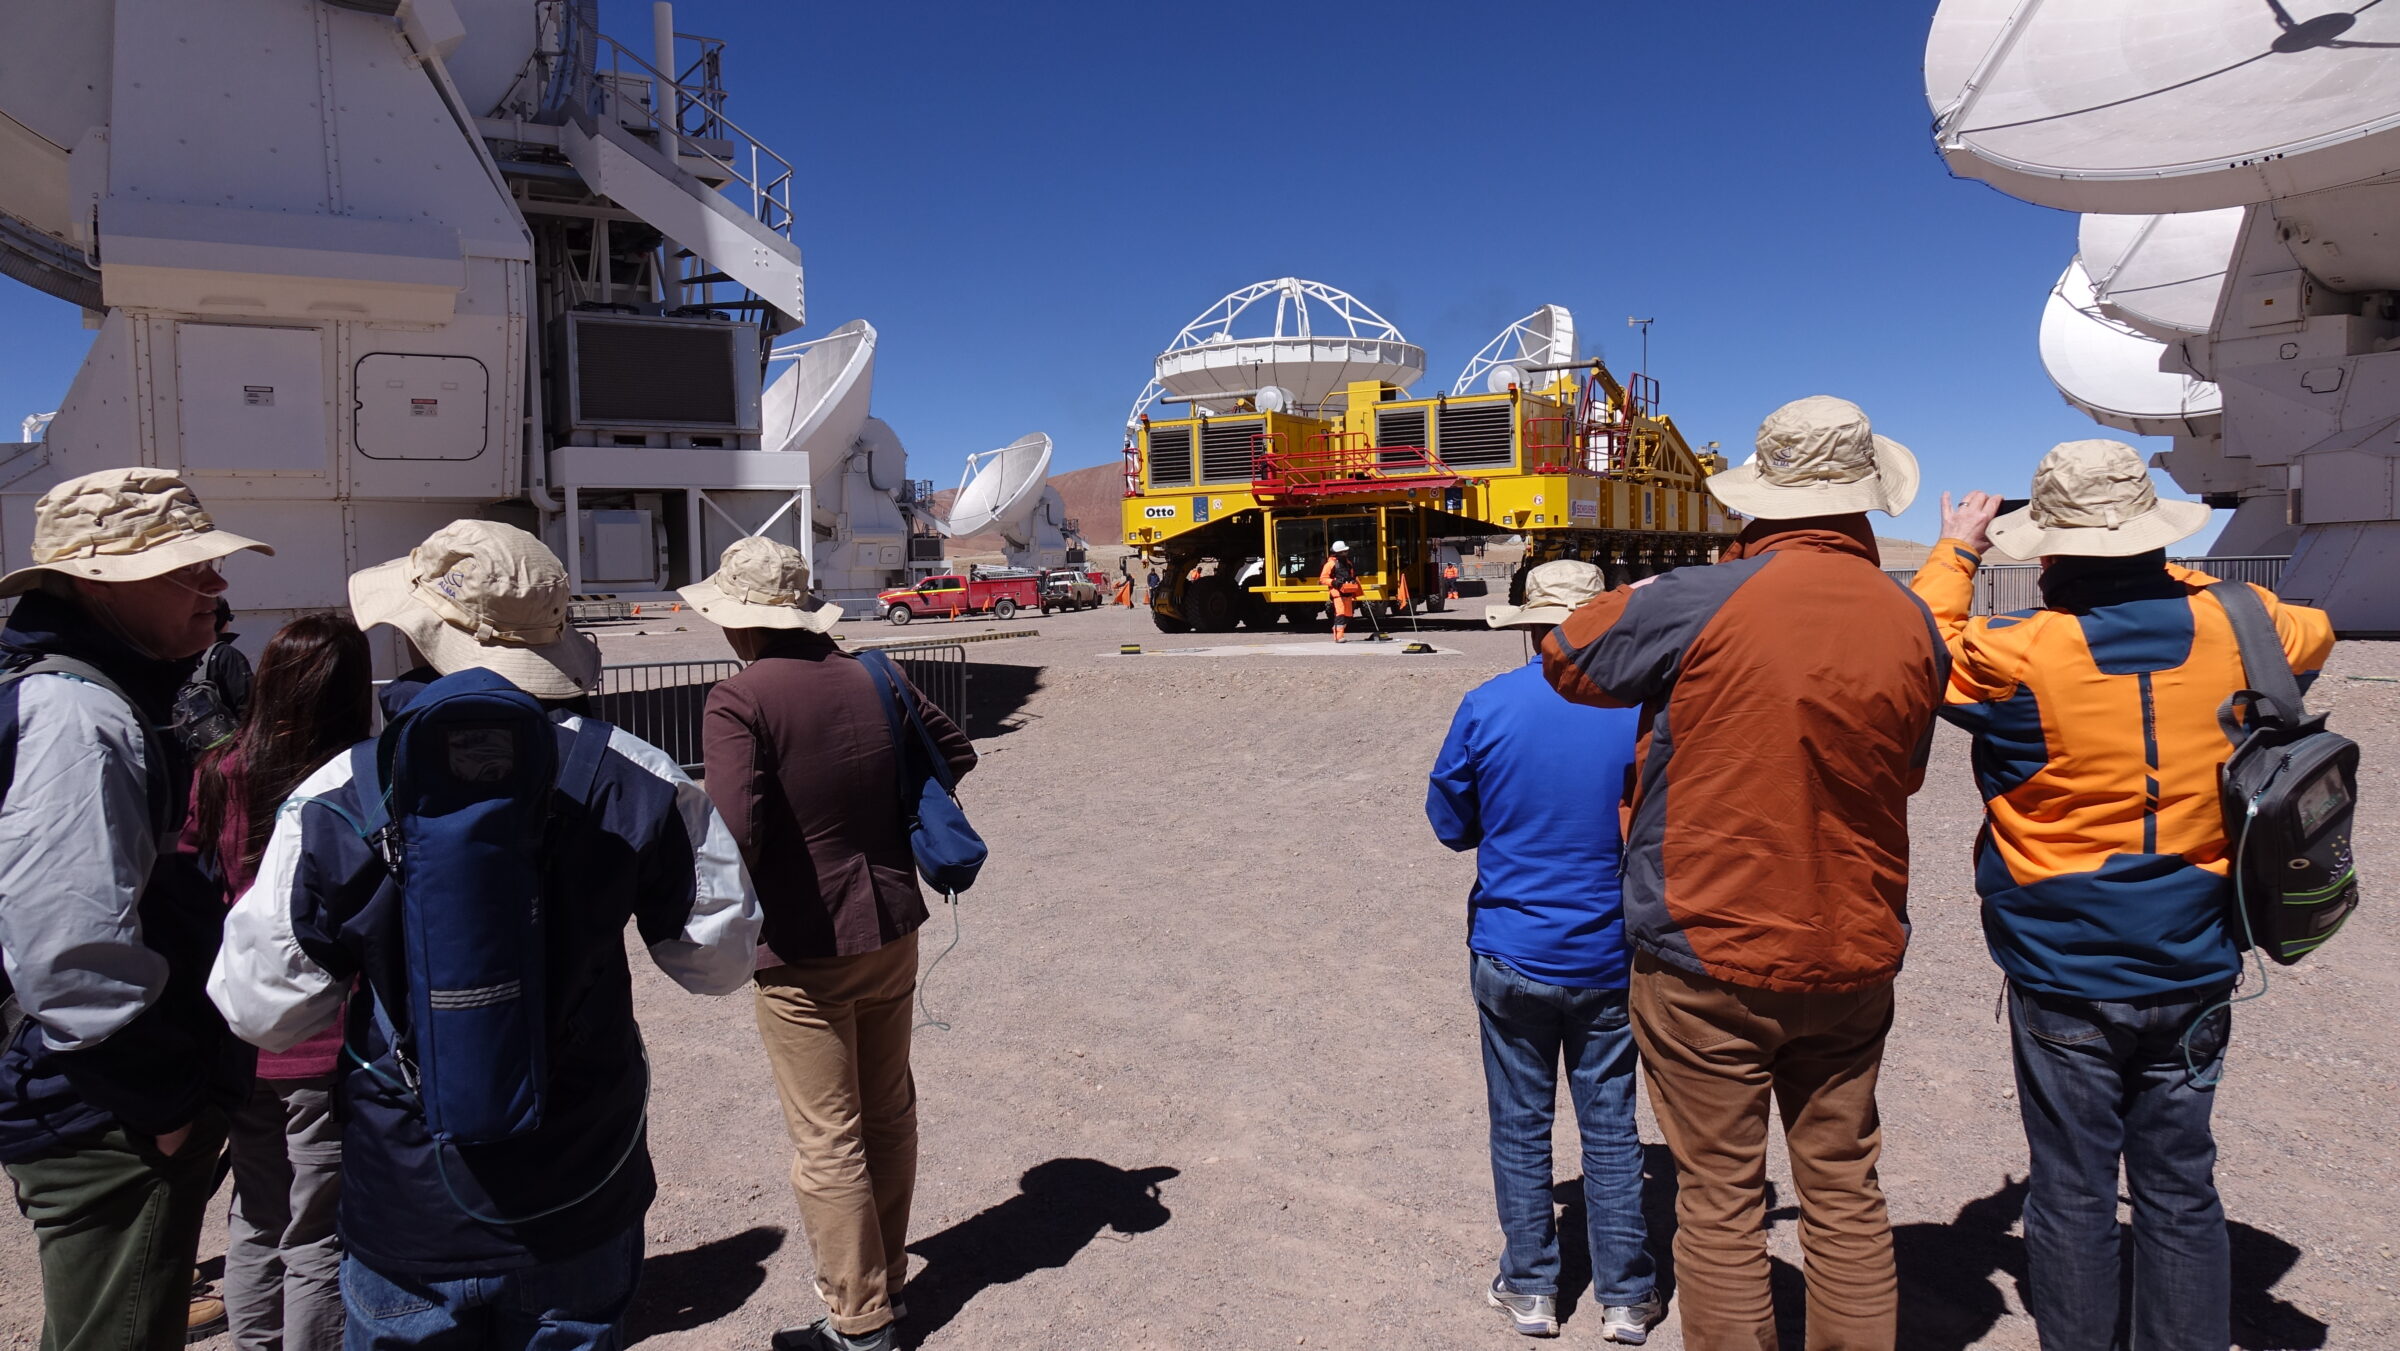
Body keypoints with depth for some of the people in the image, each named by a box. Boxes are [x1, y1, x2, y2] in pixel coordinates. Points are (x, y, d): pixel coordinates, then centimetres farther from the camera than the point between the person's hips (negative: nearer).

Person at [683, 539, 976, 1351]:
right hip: (892, 929, 6)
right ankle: (886, 1277, 37)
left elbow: (735, 832, -26)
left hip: (804, 949, -6)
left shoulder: (737, 701, -17)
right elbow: (956, 754, 11)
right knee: (889, 1112, 20)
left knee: (826, 1140, 7)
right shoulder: (875, 677, 1)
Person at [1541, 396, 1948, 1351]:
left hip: (1706, 959, -4)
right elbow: (1905, 772, 14)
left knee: (1720, 1201, 7)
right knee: (1846, 1193, 18)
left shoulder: (1695, 604, -17)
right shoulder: (1911, 625, -1)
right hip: (1854, 960, 5)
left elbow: (1566, 658, 0)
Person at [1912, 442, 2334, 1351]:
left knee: (2073, 1192, 9)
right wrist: (2174, 577, 21)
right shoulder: (2228, 626, -5)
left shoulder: (2017, 656, -18)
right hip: (2191, 970, 4)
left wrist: (1955, 554, 13)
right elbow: (2313, 631, 19)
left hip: (2065, 977, -4)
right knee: (2180, 1189, 15)